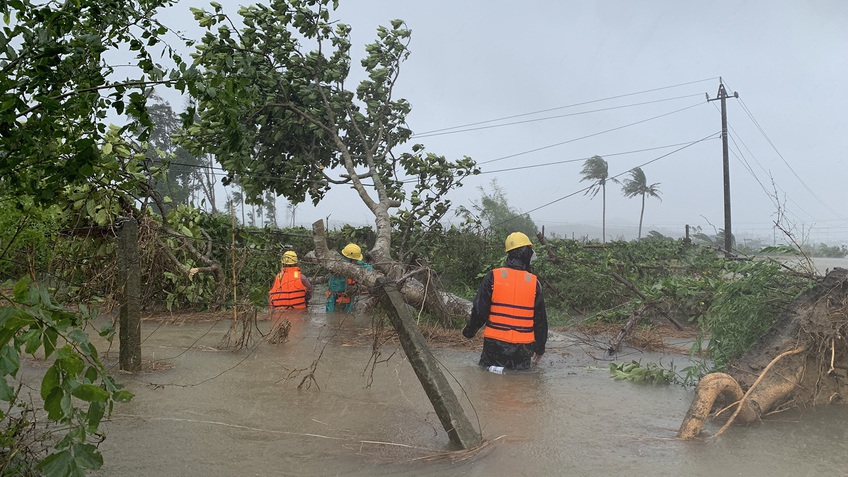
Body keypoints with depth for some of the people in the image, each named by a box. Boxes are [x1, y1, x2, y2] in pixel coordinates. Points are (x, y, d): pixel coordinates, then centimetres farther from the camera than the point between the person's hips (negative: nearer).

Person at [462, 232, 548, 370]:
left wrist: (469, 331, 14)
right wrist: (540, 348, 19)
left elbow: (479, 311, -5)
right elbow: (540, 319, 6)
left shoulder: (493, 277, -6)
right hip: (523, 348, 1)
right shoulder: (534, 282, -2)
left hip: (494, 344, -1)